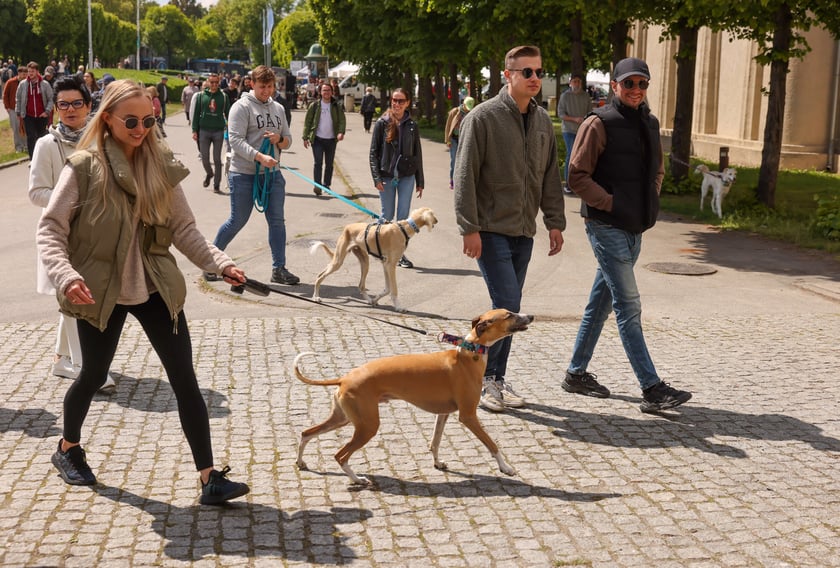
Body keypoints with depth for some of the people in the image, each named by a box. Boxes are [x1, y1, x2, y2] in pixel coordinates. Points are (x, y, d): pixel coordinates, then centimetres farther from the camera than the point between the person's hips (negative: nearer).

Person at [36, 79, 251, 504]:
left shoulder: (161, 165, 0)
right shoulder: (84, 168, -10)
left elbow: (184, 228, 0)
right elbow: (50, 230, -11)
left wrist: (219, 263, -14)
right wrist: (66, 276, -28)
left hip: (155, 288, 3)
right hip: (102, 292, -3)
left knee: (185, 379, -3)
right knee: (93, 376, 14)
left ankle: (209, 477, 1)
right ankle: (68, 448, 44)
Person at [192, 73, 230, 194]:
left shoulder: (223, 96, 2)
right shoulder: (201, 95, 3)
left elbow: (228, 114, 6)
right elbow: (196, 114, 5)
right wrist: (194, 130, 1)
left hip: (218, 131, -1)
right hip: (204, 130, 1)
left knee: (217, 159, 3)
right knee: (204, 158, 4)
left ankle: (217, 185, 10)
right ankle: (209, 173, 34)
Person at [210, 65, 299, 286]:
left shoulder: (278, 109, 13)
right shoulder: (242, 107, -8)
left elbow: (288, 141, 17)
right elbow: (235, 141, -17)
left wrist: (279, 139, -7)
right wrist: (260, 157, -29)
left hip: (272, 173, 6)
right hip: (244, 174, -6)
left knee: (277, 220, 4)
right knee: (237, 221, 1)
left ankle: (279, 268, 12)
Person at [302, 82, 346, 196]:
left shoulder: (337, 107, 4)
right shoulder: (314, 106, 1)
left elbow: (342, 120, -1)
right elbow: (307, 122, 3)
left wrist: (341, 132, -21)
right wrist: (305, 137, -2)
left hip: (331, 140, 2)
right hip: (317, 139, -2)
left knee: (329, 163, 10)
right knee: (318, 162, -10)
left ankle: (327, 184, 22)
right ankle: (317, 185, -10)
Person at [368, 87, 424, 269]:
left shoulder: (412, 126, 4)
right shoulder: (382, 123, -2)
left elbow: (418, 154, 8)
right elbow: (373, 152, -2)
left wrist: (420, 181, 8)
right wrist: (377, 177, -10)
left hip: (407, 176, 2)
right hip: (387, 176, -1)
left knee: (403, 216, 2)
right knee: (387, 215, 6)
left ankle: (400, 253, 10)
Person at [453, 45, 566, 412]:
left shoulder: (542, 120, 11)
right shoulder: (483, 117, -9)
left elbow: (550, 176, 17)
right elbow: (465, 176, -11)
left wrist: (554, 222, 10)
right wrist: (470, 228, -16)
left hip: (524, 232, 6)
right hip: (491, 230, -6)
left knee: (509, 308, 10)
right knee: (507, 306, -11)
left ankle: (495, 378, 21)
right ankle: (480, 375, 6)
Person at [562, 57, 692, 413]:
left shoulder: (649, 124, 13)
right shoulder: (599, 124, -9)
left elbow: (657, 170, 27)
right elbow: (577, 176, -12)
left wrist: (651, 203, 12)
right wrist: (611, 204, -16)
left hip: (635, 229, 8)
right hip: (607, 227, -8)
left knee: (601, 304, 14)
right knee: (629, 307, -8)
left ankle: (577, 373, 26)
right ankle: (652, 389, -8)